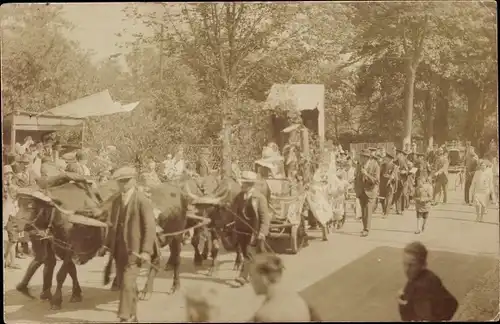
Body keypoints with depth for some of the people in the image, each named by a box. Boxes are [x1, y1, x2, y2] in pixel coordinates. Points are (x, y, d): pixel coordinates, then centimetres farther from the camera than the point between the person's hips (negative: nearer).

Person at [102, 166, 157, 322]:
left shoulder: (141, 200, -9)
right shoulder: (116, 201, 11)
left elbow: (150, 227, -12)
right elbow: (112, 225, 17)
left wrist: (146, 251, -17)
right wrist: (108, 246, 11)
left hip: (134, 250, -7)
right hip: (118, 250, 7)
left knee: (128, 283, -13)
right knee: (122, 284, 12)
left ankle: (126, 317, -5)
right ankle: (132, 317, 26)